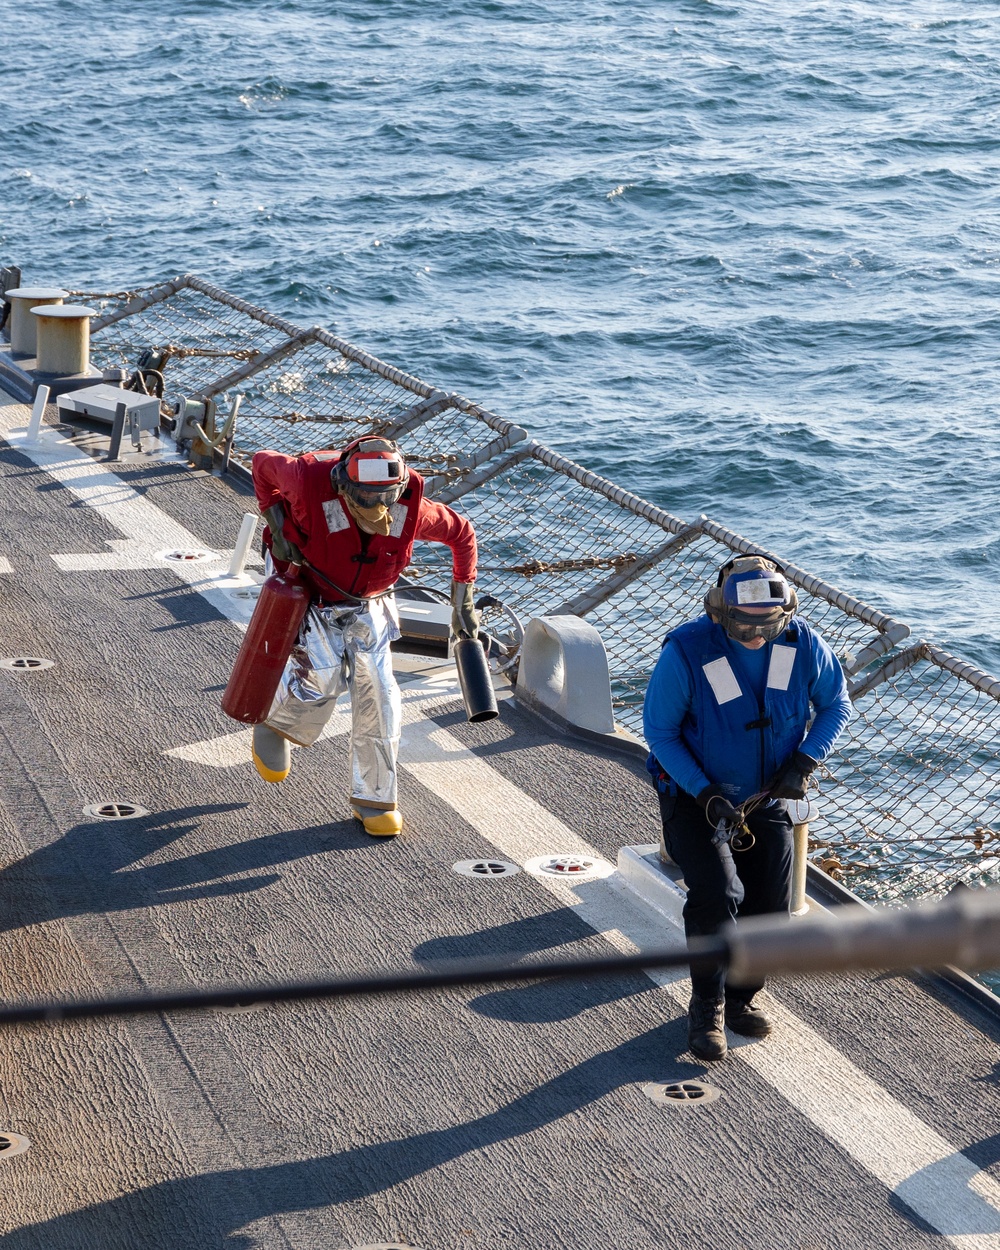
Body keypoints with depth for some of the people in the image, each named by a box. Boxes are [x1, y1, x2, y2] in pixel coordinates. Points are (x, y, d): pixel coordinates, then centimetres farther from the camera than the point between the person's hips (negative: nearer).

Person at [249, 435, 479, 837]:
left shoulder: (412, 510, -27)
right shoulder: (313, 485, -34)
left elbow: (461, 534, -6)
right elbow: (264, 463, -13)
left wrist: (462, 604, -4)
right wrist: (276, 525, -19)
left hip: (367, 605, 3)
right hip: (307, 593, -3)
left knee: (377, 694, -4)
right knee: (321, 678, -18)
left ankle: (373, 797, 13)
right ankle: (274, 723, 19)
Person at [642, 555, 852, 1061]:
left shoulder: (803, 645, -13)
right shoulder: (686, 652, -24)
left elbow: (836, 705, 3)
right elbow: (660, 731, -13)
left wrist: (803, 762, -13)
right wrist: (705, 794, -22)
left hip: (766, 799, 4)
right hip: (694, 795, -4)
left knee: (770, 911, -1)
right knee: (717, 894, -24)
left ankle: (740, 996, 25)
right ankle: (706, 1010, -7)